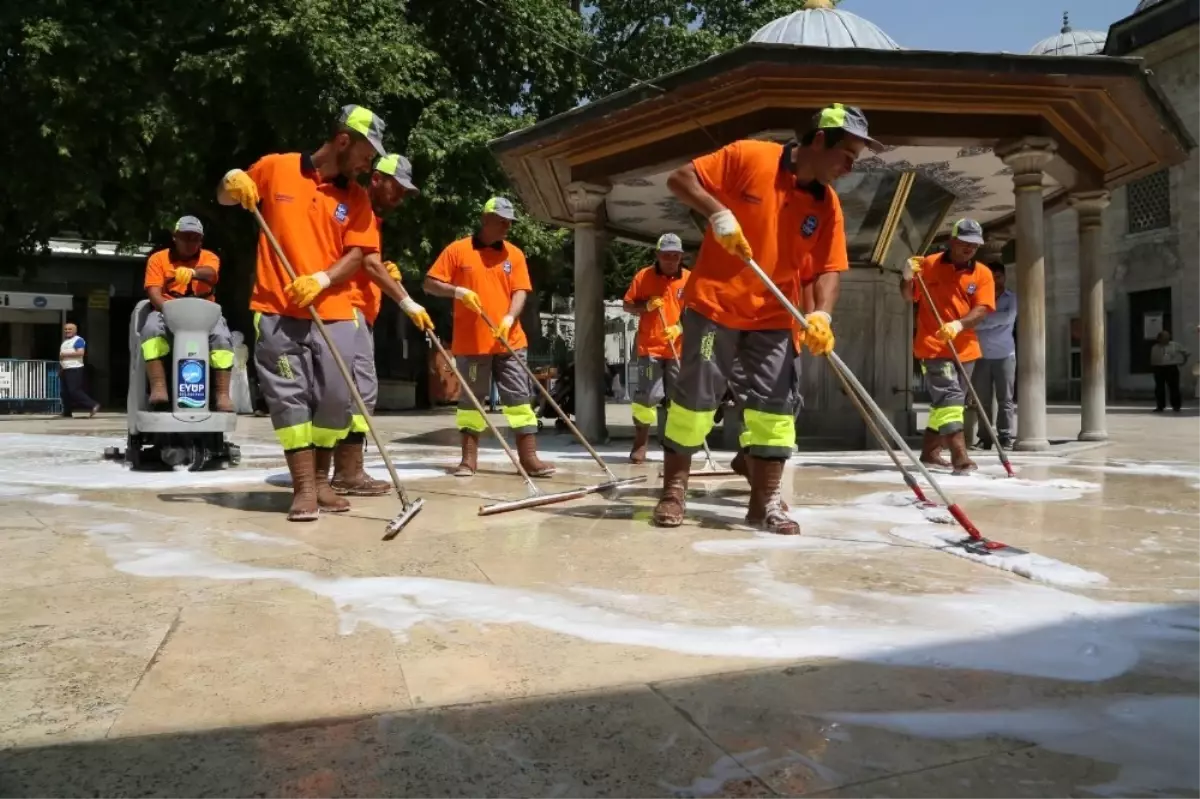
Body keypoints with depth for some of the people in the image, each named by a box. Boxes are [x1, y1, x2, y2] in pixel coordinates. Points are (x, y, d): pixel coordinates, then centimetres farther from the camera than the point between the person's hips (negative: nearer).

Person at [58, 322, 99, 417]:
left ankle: (92, 405, -15)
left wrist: (66, 354, -18)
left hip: (75, 369, -10)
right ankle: (67, 413, 12)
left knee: (74, 391, -17)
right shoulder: (65, 341, 22)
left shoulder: (78, 340, -7)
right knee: (64, 392, 7)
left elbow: (80, 352, -22)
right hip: (64, 370, 10)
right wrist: (60, 369, 22)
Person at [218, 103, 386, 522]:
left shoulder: (357, 196, 7)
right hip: (277, 311, -2)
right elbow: (224, 199, 16)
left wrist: (321, 280, -16)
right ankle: (303, 488, 1)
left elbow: (356, 255, 0)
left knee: (335, 398, 0)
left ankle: (320, 481, 17)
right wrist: (233, 183, -8)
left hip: (333, 313, 2)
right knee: (290, 397, -3)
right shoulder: (275, 168, 3)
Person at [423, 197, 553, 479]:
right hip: (470, 342, -2)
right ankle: (469, 458, 13)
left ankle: (529, 457, 2)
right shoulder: (457, 250, 2)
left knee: (520, 397, 0)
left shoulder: (515, 254, 9)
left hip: (509, 341, 2)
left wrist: (510, 318, -16)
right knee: (470, 399, 5)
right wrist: (457, 291, -16)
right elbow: (430, 284, 1)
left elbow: (520, 291, 2)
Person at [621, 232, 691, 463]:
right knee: (648, 394, -8)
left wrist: (679, 328, -14)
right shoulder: (643, 276, 2)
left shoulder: (689, 279, 4)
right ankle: (641, 443, 5)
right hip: (650, 347, -2)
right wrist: (646, 306, -12)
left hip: (679, 348, 2)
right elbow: (627, 306, 6)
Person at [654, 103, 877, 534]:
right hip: (714, 303, -4)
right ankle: (673, 490, 16)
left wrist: (821, 314, -16)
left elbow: (828, 267, 2)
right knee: (695, 396, 1)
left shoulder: (828, 204, 3)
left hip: (774, 317, 5)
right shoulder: (747, 156, -9)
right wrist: (717, 211, -23)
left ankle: (765, 501, 12)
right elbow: (679, 178, -8)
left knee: (775, 404, 1)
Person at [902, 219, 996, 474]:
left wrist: (959, 324, -27)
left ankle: (930, 451, 28)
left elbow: (982, 309, -9)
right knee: (949, 397, -15)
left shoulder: (983, 274, 3)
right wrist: (908, 278, -15)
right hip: (933, 346, -5)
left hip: (965, 348, 5)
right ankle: (960, 456, -21)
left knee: (949, 402, 13)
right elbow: (909, 297, 7)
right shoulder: (929, 264, -3)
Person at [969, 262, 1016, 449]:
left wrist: (981, 322, -9)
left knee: (1005, 399, -2)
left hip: (1004, 355, -1)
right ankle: (984, 438, 4)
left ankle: (1005, 438, -1)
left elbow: (1008, 317, -9)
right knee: (982, 400, 0)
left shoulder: (1012, 298, 8)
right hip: (982, 355, 1)